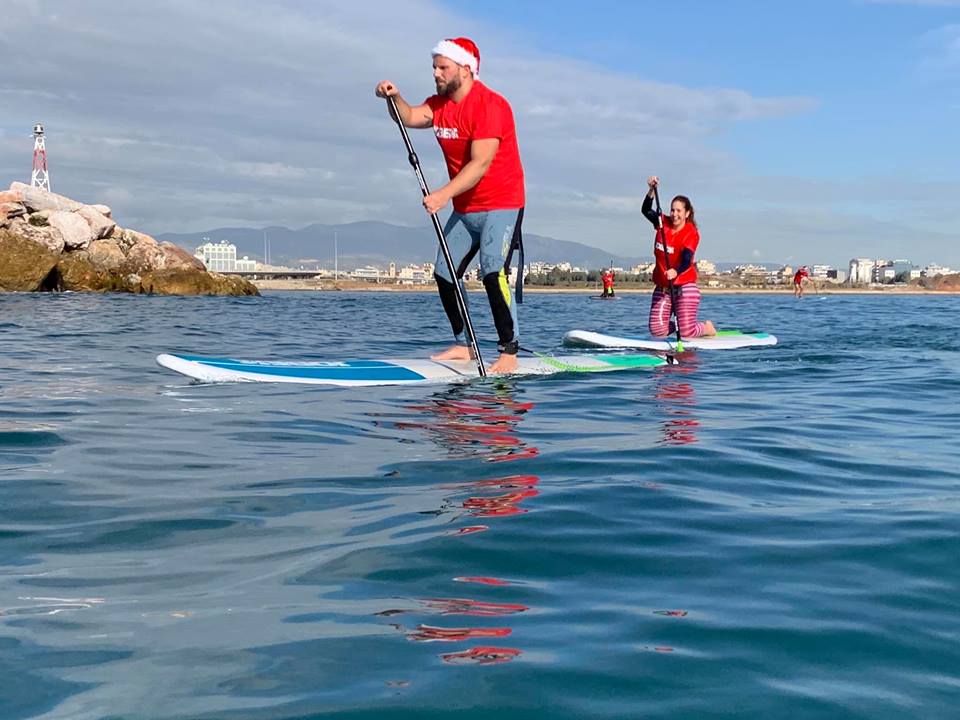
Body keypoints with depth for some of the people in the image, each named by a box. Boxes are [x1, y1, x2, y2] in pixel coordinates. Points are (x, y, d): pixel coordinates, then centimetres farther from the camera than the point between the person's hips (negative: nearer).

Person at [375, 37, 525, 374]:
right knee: (445, 274, 7)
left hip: (500, 205, -9)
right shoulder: (440, 103, 9)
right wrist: (395, 98, -27)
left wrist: (444, 194, -35)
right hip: (464, 208, 9)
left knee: (493, 274, -20)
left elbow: (480, 163, -26)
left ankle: (509, 353, -15)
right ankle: (462, 345, 17)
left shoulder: (490, 105, -18)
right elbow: (411, 118, -8)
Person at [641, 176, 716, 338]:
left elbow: (686, 261, -24)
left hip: (685, 285, -5)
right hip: (662, 286, 5)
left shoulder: (692, 233, -11)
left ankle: (707, 328, 26)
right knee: (657, 331, -3)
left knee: (687, 332, -8)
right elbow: (646, 210, -8)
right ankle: (673, 326, 33)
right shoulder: (663, 223, 4)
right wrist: (652, 190, -21)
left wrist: (675, 272, -44)